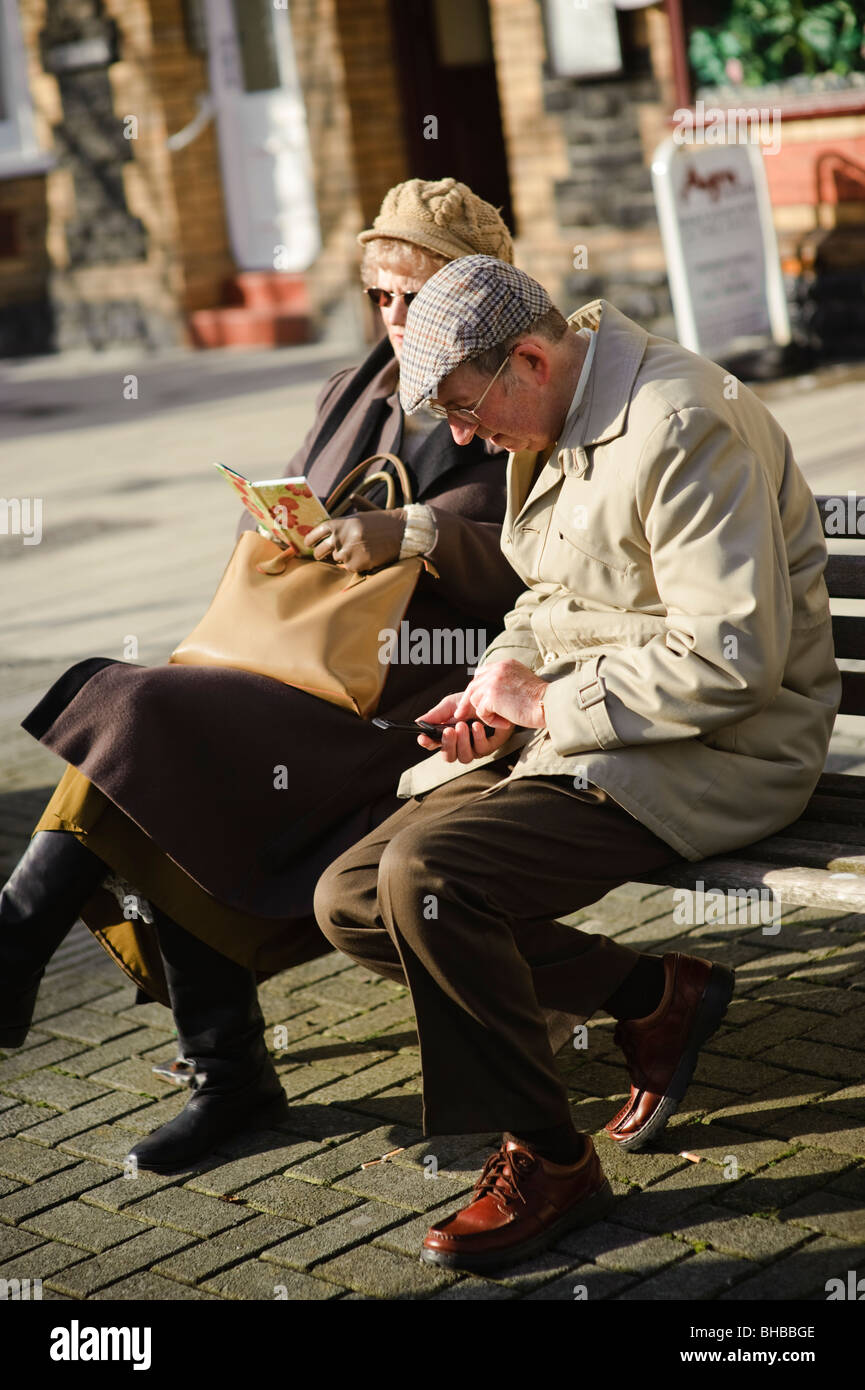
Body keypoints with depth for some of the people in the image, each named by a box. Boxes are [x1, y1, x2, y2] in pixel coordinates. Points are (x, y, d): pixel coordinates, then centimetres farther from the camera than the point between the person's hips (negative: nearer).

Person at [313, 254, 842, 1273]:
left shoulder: (681, 430, -19)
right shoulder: (552, 430, 12)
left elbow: (734, 658, -25)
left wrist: (548, 700, -17)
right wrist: (501, 686, 4)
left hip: (710, 755, -10)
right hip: (568, 732, 10)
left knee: (426, 874, -29)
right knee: (350, 902, -2)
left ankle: (546, 1161, -8)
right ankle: (655, 998, 7)